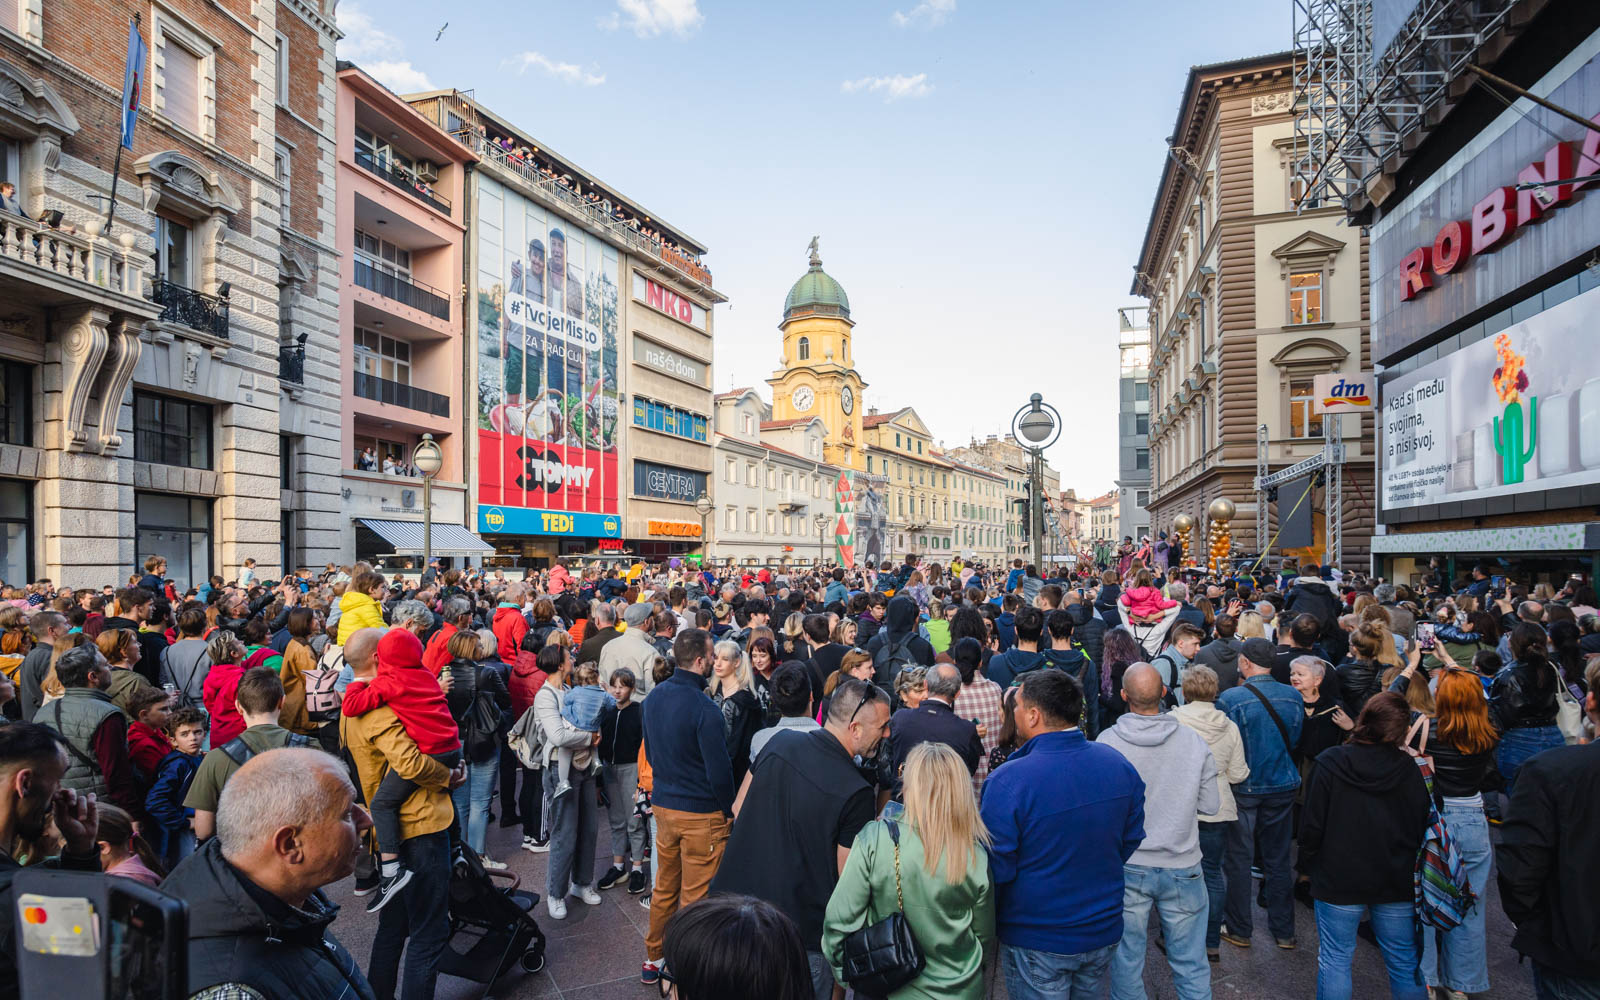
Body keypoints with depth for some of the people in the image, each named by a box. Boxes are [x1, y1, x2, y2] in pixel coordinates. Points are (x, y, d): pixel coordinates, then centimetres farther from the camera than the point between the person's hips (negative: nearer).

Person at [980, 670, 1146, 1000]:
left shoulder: (1007, 781, -26)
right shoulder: (1119, 764, -8)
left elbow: (996, 868, -18)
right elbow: (1130, 841, 5)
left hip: (1036, 940, -5)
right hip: (1104, 933, 5)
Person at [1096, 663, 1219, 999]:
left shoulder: (1106, 742, -16)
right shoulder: (1195, 742, -11)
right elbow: (1211, 806, -3)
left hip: (1126, 867, -1)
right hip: (1182, 866, 1)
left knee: (1126, 961, 14)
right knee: (1191, 963, 15)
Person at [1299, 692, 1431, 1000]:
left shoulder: (1329, 763, -14)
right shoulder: (1409, 769, -7)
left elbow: (1312, 825, -11)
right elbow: (1423, 827, 2)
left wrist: (1308, 864, 5)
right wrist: (1408, 867, 17)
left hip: (1339, 880, -3)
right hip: (1397, 881, 3)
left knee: (1335, 960, 9)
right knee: (1405, 963, 16)